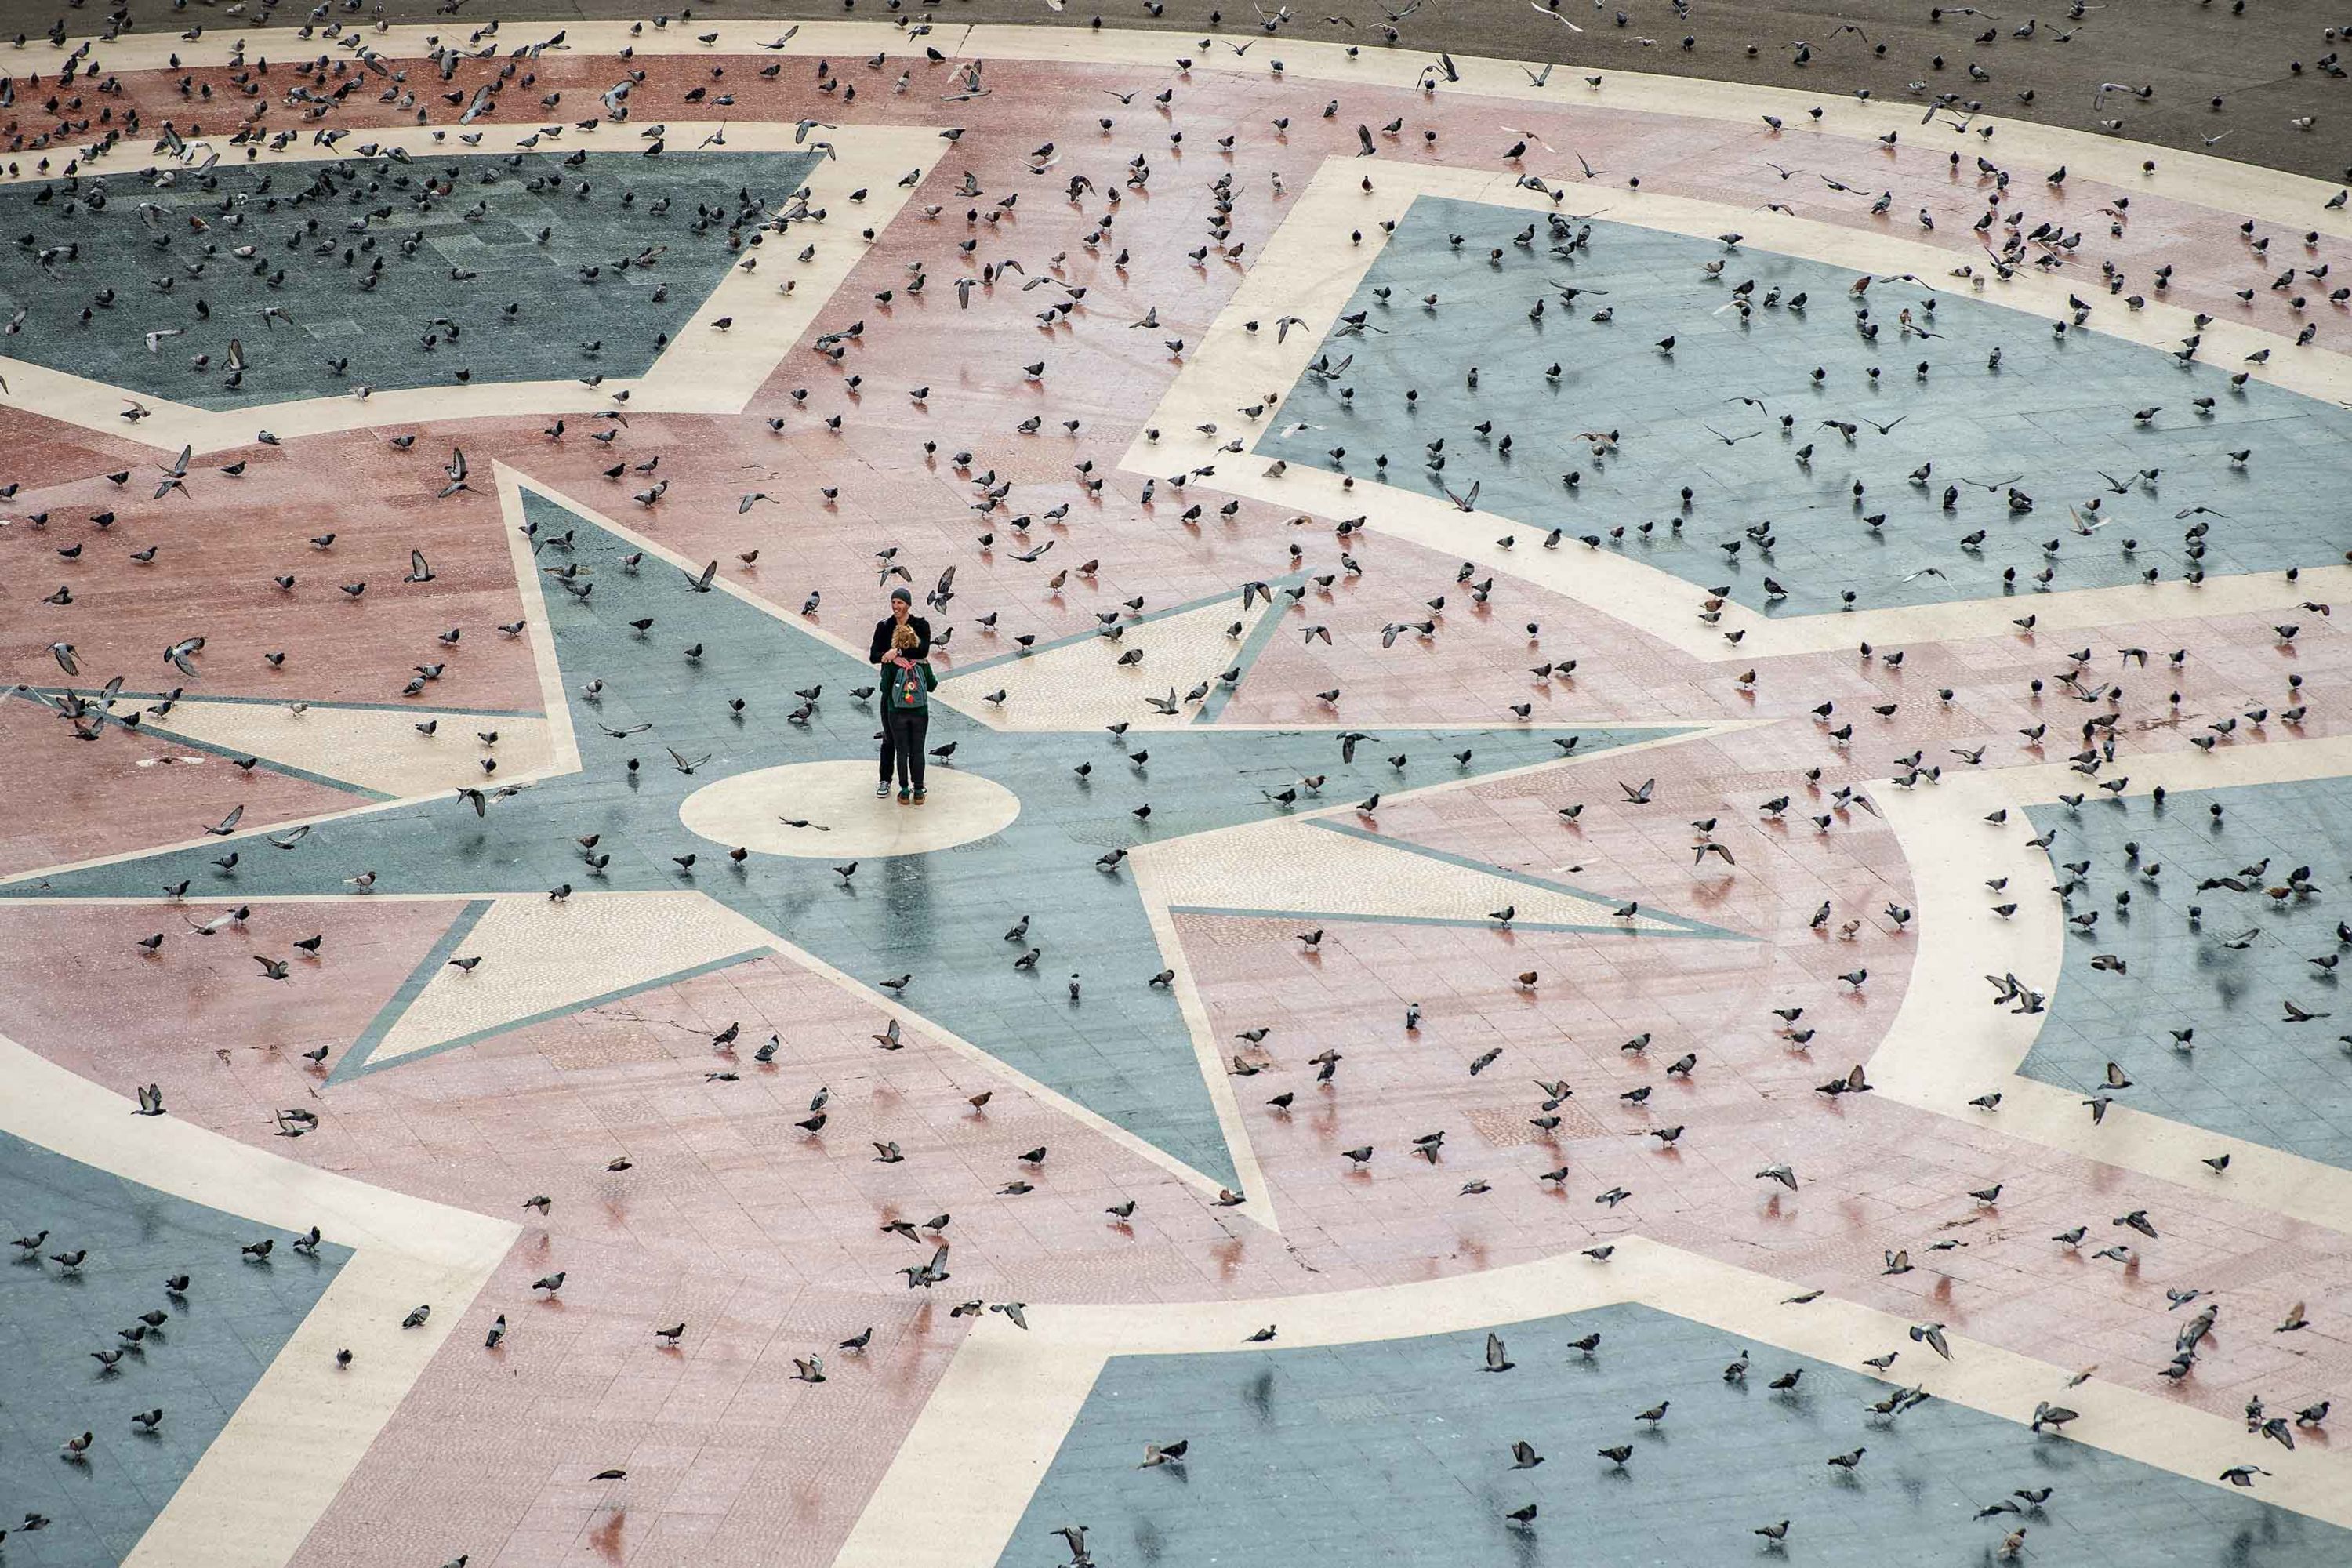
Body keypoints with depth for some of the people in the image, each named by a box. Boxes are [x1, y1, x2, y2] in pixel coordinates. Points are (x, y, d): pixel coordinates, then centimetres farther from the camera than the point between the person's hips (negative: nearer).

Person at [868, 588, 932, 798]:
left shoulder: (921, 625, -4)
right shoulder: (884, 626, 0)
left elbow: (924, 650, -21)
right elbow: (873, 656, -9)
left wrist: (897, 651, -30)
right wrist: (892, 658, -27)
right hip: (891, 685, 1)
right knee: (889, 737, 6)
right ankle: (885, 781, 16)